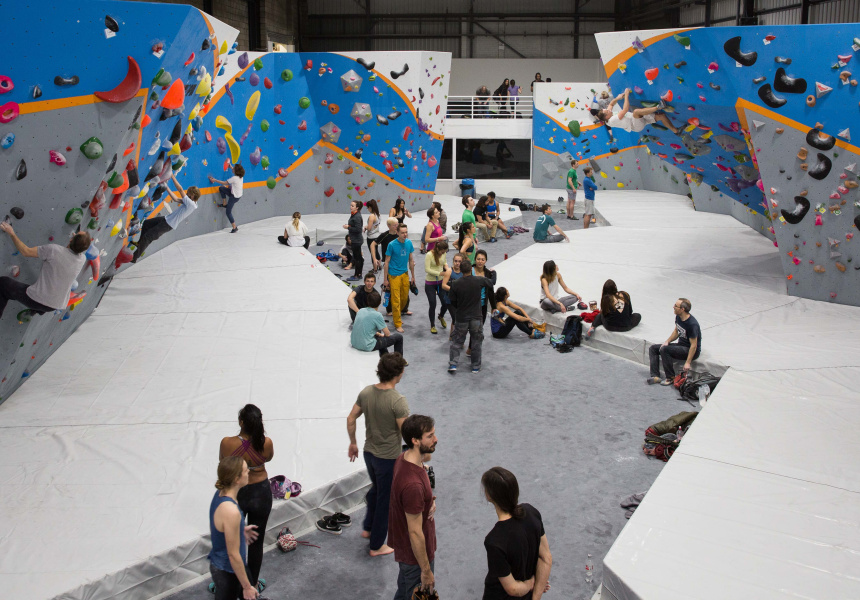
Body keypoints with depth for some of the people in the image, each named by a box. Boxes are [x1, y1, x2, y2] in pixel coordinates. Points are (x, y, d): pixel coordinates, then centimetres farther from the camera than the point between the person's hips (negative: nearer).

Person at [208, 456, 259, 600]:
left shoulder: (220, 494, -8)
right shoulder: (231, 512, -35)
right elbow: (233, 555, -27)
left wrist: (241, 530, 17)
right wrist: (247, 587, -17)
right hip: (226, 571, -9)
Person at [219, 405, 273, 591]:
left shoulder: (227, 443, -24)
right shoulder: (266, 443, -21)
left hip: (235, 494, 0)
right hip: (261, 494, 1)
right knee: (256, 542, 17)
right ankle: (253, 585, 34)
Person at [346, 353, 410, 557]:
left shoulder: (366, 392, -7)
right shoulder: (398, 401, -27)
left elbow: (351, 419, 2)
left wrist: (352, 443, 16)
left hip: (369, 453, 7)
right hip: (389, 458, -6)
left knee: (376, 489, 31)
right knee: (385, 500, 11)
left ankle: (368, 528, 45)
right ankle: (377, 545, 25)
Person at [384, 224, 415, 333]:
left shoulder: (409, 243, -1)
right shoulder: (392, 245, -14)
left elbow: (411, 260, 10)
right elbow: (387, 262, -8)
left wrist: (413, 276, 13)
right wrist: (386, 279, -7)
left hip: (405, 274, 5)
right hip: (394, 275, -5)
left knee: (405, 297, 15)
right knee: (396, 300, -2)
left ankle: (397, 314, 39)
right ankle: (398, 324, 7)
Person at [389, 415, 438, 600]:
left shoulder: (403, 459, -8)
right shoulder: (413, 484, -37)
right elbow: (415, 532, -28)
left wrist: (429, 500, 0)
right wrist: (426, 570, -19)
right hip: (415, 553, -8)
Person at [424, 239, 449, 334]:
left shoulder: (443, 253, -3)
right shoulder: (429, 255, -20)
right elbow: (427, 269, -22)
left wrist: (446, 267, -6)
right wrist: (439, 273, -28)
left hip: (441, 282, 5)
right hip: (430, 283, -5)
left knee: (446, 303, 1)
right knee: (432, 305, -1)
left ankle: (441, 316, 35)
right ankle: (432, 326, 17)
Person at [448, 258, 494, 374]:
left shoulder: (455, 284, -13)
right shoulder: (480, 281, -11)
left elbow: (452, 301, -4)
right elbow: (490, 284, 11)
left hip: (461, 318, 0)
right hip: (476, 317, 0)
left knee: (457, 342, 15)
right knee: (476, 342, 16)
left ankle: (453, 364, 6)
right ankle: (476, 366, 21)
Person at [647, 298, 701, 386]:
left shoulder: (692, 324, -27)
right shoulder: (678, 317, -1)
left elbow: (694, 345, -24)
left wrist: (688, 363, -25)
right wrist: (667, 341, 2)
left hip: (691, 351, -10)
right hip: (681, 345, 10)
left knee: (664, 349, -30)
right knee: (653, 348, 3)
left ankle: (671, 378, -16)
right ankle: (655, 376, -10)